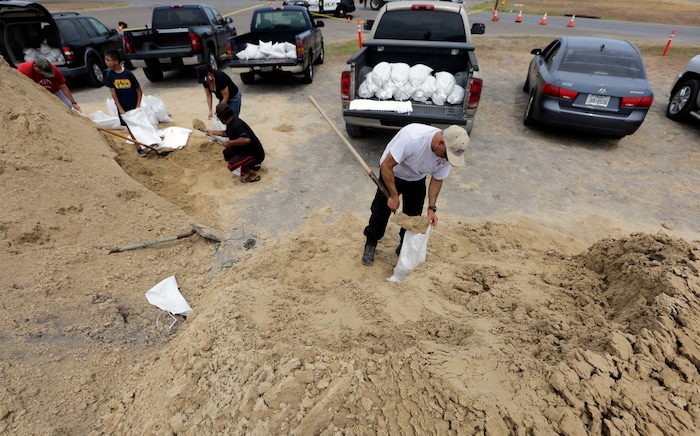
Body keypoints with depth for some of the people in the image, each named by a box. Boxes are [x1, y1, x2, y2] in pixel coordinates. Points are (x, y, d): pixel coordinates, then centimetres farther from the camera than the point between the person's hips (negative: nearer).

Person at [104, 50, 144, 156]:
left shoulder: (128, 74, -14)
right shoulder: (110, 75, -7)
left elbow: (139, 90, -8)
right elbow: (113, 92, -5)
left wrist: (138, 106, -12)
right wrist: (120, 108, -10)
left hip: (133, 104, -3)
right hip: (122, 106, 3)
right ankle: (138, 147, 16)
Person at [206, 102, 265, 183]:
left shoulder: (236, 125, -27)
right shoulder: (230, 122, 4)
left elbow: (246, 140, -43)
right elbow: (226, 133, 27)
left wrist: (229, 143, -31)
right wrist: (213, 132, 32)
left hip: (255, 154, -10)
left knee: (232, 166, -26)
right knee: (227, 153, 22)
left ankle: (255, 173, -5)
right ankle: (251, 165, 15)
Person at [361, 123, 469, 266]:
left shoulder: (448, 153, -23)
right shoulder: (411, 138, -41)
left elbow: (437, 179, -7)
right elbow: (386, 165, -32)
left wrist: (432, 208, -14)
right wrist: (394, 195, -27)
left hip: (417, 180, 4)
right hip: (391, 174, -4)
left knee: (413, 215, 6)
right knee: (381, 211, 1)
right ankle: (370, 244, 23)